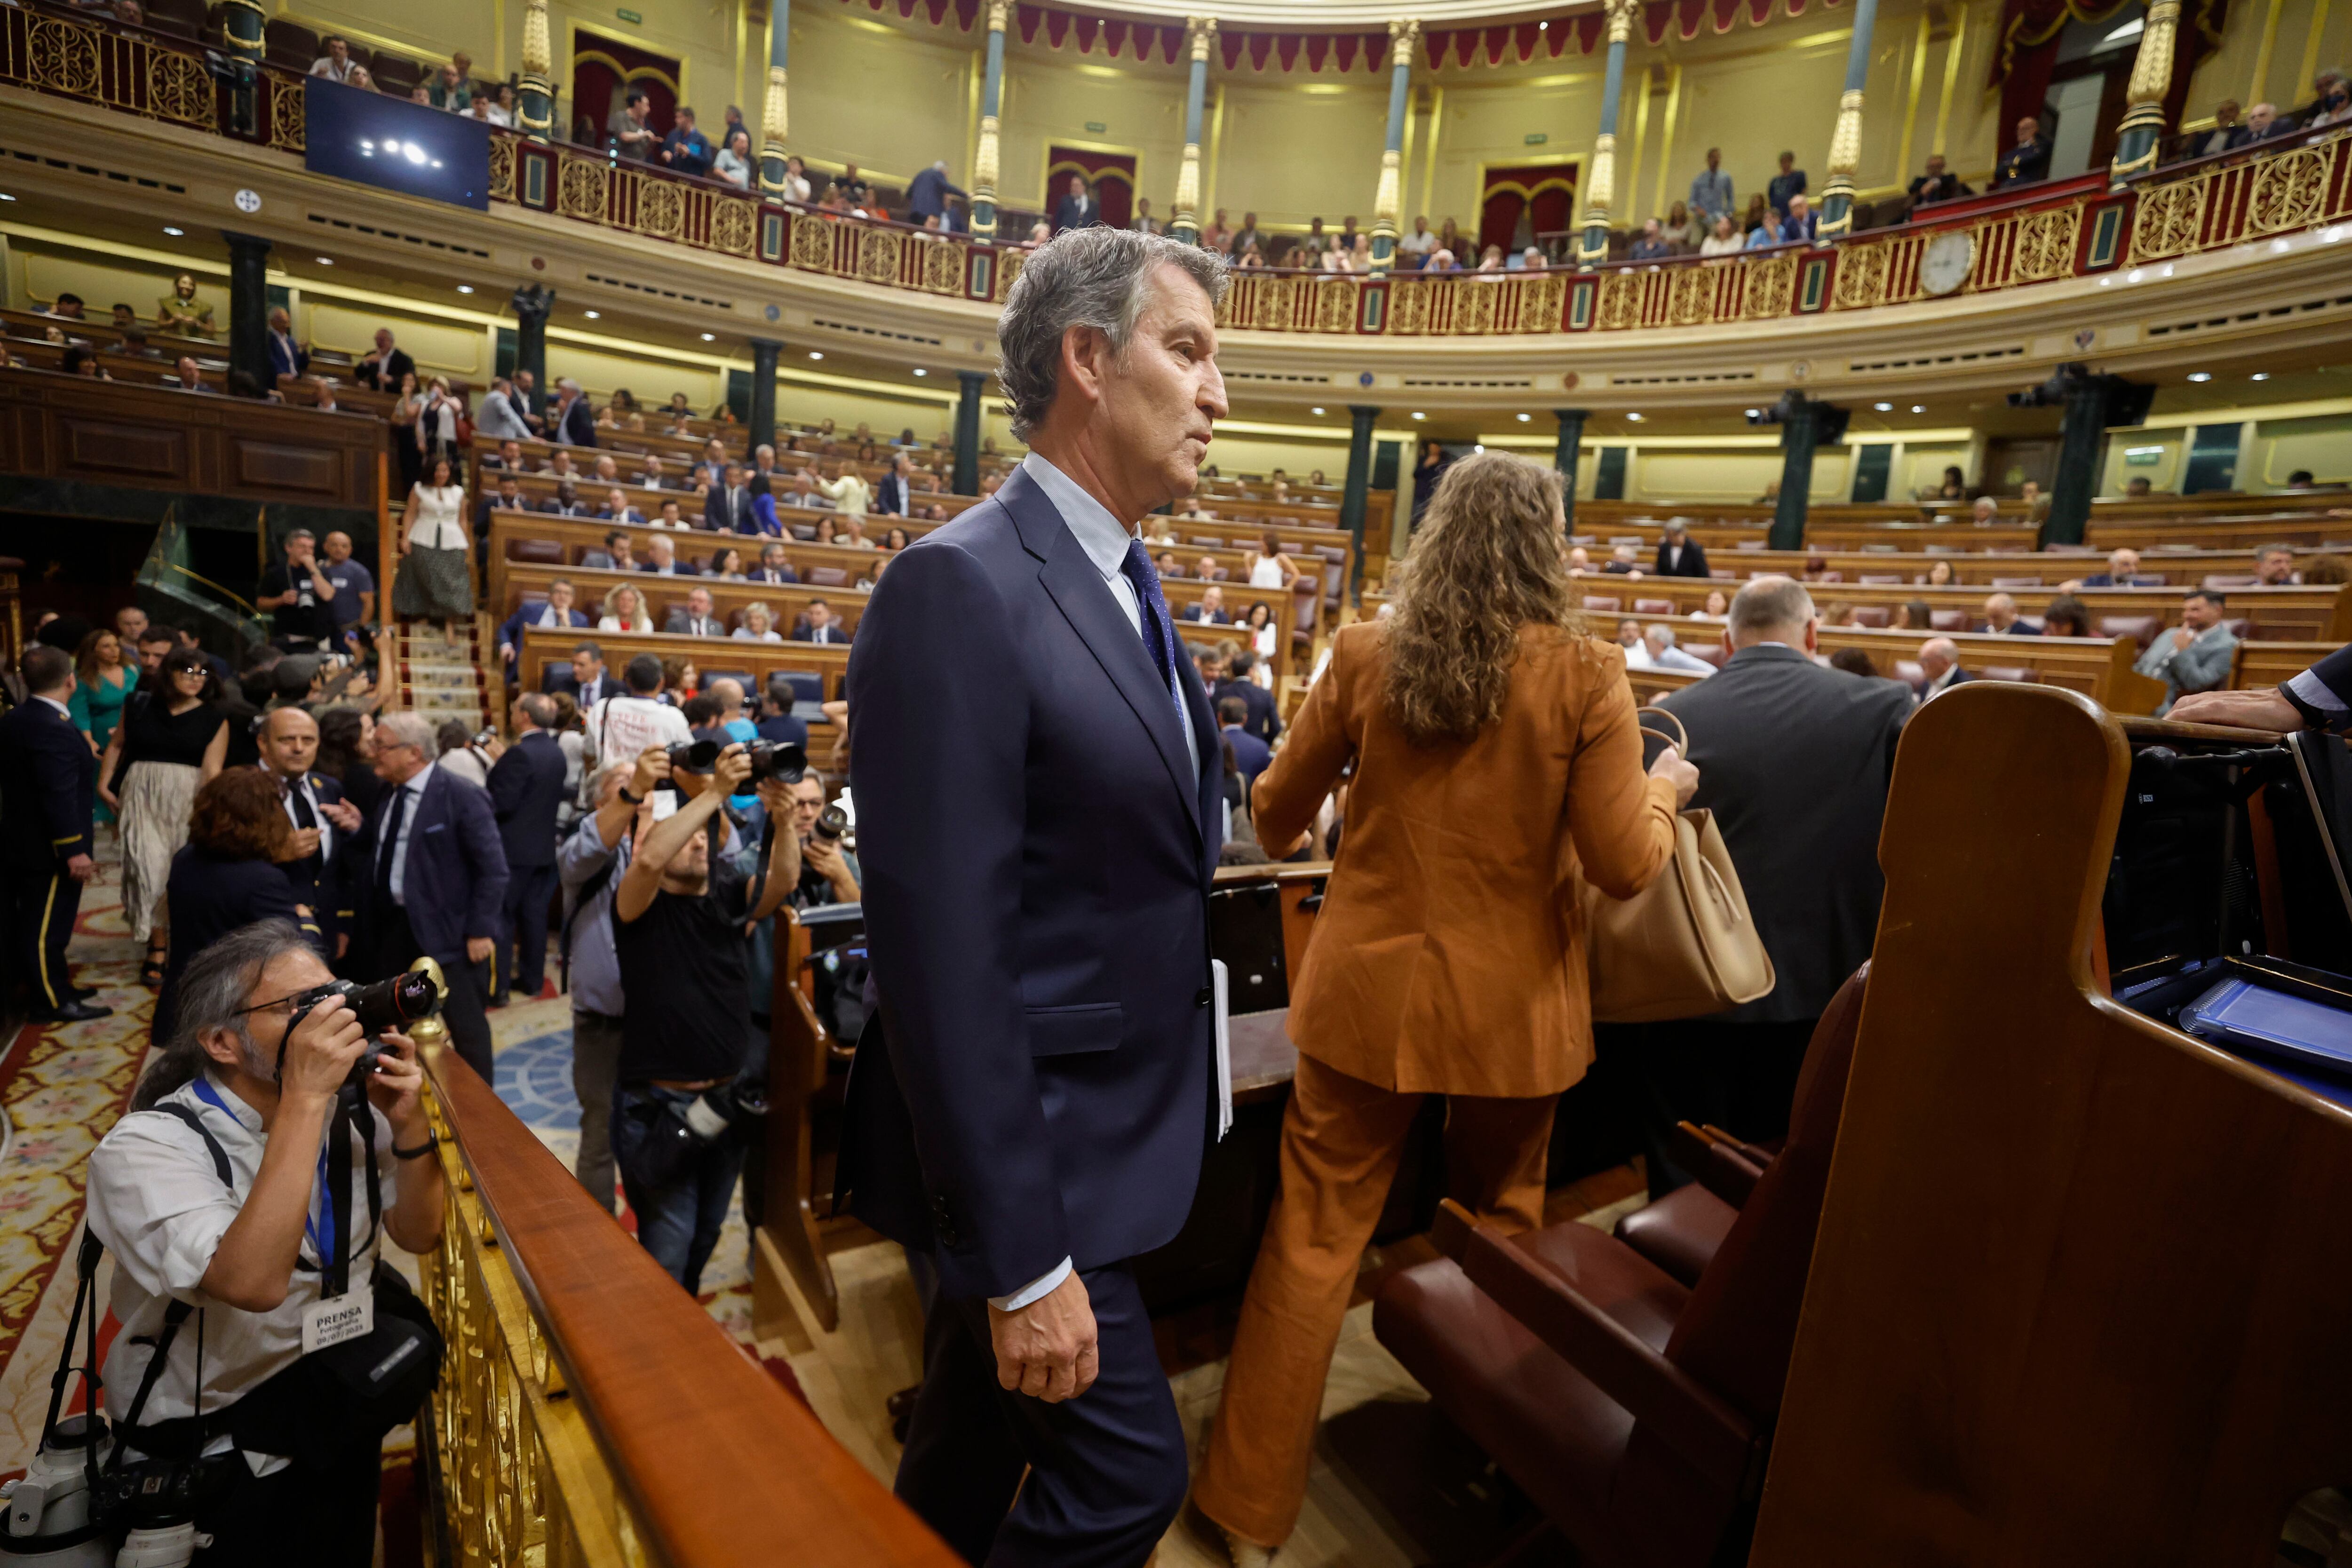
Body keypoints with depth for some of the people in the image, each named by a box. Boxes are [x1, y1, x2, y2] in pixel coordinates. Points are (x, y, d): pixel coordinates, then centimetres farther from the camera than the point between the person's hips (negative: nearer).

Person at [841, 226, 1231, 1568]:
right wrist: (1020, 1257, -20)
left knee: (974, 1455, 24)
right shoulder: (960, 588, -21)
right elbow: (944, 951, -24)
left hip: (1114, 1129, 8)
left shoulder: (1131, 587, 9)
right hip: (1028, 1153, -8)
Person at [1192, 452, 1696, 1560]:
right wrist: (1664, 790, 11)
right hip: (1511, 1009, 1)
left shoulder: (1362, 655, -6)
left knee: (1313, 1241, 12)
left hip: (1366, 995, 0)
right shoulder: (1585, 674, -10)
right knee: (1500, 1230, 24)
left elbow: (1276, 818, 2)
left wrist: (1286, 819, 26)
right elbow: (1625, 866, -9)